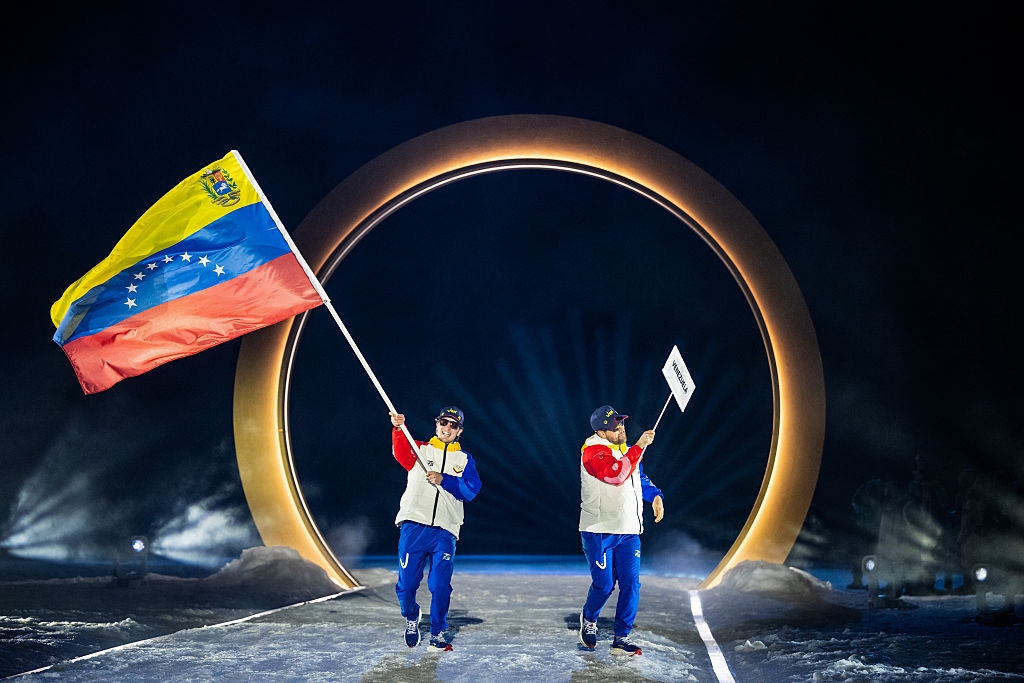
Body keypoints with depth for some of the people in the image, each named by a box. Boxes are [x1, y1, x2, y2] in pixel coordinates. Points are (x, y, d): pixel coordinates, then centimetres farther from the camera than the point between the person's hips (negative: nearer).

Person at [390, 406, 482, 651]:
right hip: (414, 527, -1)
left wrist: (443, 479, -16)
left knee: (440, 586, -3)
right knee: (407, 583, 1)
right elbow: (402, 454, -14)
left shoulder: (464, 460, 14)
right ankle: (411, 618, 30)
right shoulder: (420, 449, 10)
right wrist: (398, 429, -31)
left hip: (444, 532, 1)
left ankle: (438, 633, 14)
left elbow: (471, 489, -2)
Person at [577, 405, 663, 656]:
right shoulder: (593, 450, -12)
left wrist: (655, 496, 9)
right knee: (604, 585, -4)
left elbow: (640, 479, 27)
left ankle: (621, 638, 6)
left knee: (631, 584, -2)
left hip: (629, 531, 6)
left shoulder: (627, 450, 14)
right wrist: (639, 446, -25)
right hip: (599, 532, -6)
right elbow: (616, 474, -28)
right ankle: (589, 619, 27)